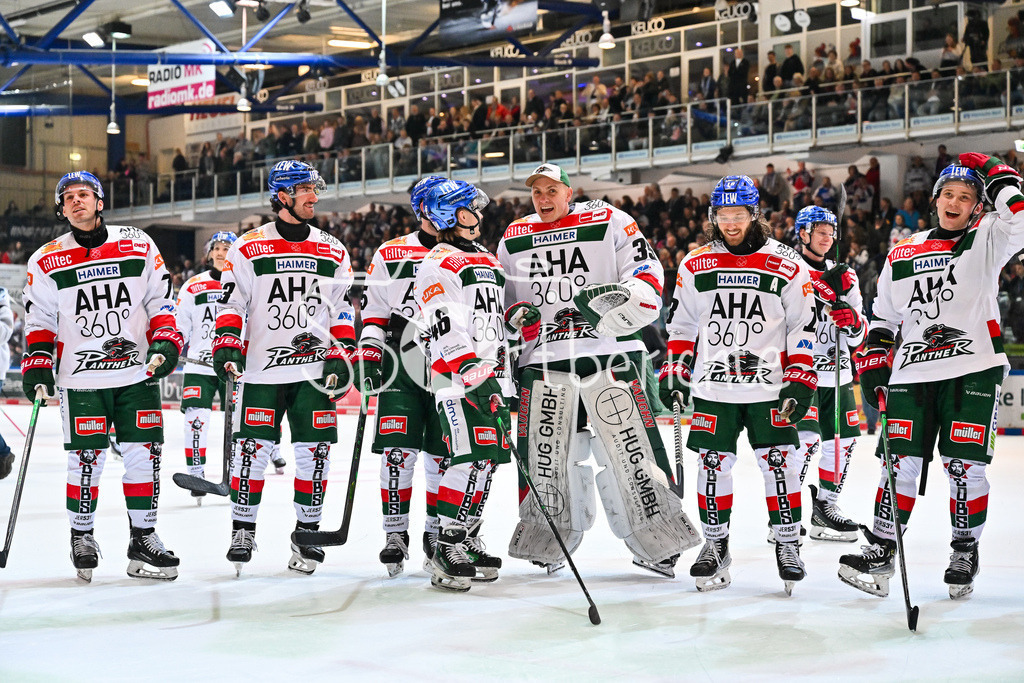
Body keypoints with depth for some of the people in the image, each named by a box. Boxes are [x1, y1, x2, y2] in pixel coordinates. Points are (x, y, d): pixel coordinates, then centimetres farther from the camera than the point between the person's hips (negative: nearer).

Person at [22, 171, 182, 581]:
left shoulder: (138, 245, 4)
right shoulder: (46, 262, 3)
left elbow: (161, 300, 7)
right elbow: (39, 322, 8)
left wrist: (166, 345, -5)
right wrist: (36, 369, -2)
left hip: (138, 372, 1)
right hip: (81, 378, -1)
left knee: (144, 455, 1)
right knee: (86, 462, -2)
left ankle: (143, 540, 12)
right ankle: (81, 537, 17)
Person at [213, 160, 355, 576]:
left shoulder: (333, 252, 11)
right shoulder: (248, 248, 2)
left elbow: (343, 309, 13)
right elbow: (231, 302, 2)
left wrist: (342, 356, 3)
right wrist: (227, 346, -9)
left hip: (315, 369, 2)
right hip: (262, 367, -2)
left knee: (314, 453, 1)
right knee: (253, 450, -3)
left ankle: (307, 533, 14)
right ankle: (243, 530, 12)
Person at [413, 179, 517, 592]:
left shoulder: (487, 261, 23)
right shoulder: (437, 265, -5)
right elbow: (445, 328, -17)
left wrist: (506, 378, 24)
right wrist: (471, 371, -28)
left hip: (492, 375, 9)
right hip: (458, 379, -9)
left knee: (488, 460, 8)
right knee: (471, 459, -16)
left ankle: (468, 539, 18)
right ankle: (447, 551, -12)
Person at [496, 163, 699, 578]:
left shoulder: (608, 223, 3)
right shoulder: (513, 240, 14)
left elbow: (646, 269, 0)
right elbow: (502, 294, 23)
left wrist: (628, 297, -19)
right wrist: (517, 314, 2)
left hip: (611, 353, -3)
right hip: (543, 358, 3)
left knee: (630, 444, -7)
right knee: (545, 450, 2)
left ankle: (654, 542, 3)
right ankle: (551, 540, 19)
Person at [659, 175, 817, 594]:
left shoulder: (786, 265, -1)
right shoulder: (694, 266, 6)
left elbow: (804, 327, 0)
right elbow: (680, 324, 13)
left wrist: (800, 381, -6)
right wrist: (674, 372, 7)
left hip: (769, 385, -2)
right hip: (713, 388, 2)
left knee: (779, 464, -4)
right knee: (713, 465, 3)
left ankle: (788, 544, 10)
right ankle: (715, 544, 16)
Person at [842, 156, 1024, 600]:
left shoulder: (985, 241, 6)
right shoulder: (902, 256, 15)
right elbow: (882, 317, 19)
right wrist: (872, 363, 10)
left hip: (973, 372, -2)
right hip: (912, 375, 3)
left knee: (965, 466, -2)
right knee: (902, 463, -1)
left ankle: (965, 552, 15)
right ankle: (880, 553, 5)